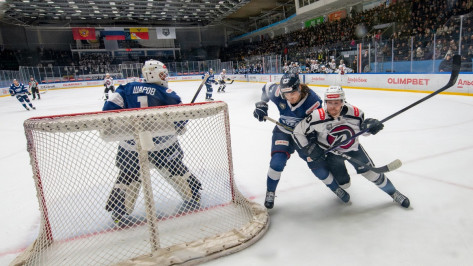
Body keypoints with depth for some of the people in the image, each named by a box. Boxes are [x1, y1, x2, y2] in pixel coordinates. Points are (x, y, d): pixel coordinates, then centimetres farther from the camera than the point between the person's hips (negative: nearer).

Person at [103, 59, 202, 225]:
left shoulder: (128, 88, 3)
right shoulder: (167, 94, -4)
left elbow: (111, 106, -2)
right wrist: (181, 127, 17)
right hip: (162, 144, -1)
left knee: (128, 176, 20)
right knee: (175, 168, 20)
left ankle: (119, 212, 24)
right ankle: (192, 198, 33)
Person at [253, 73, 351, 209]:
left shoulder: (313, 101, -29)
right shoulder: (277, 93, -22)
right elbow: (267, 87, 1)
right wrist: (261, 104, -3)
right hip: (283, 132, 2)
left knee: (319, 167, 2)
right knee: (277, 161, -18)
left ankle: (336, 188, 33)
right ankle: (270, 192, 9)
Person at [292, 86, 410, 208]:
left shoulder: (355, 113, -23)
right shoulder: (318, 117, -31)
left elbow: (363, 129, -3)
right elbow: (297, 132, -22)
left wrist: (370, 126, -25)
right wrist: (309, 147, -24)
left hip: (352, 147, 2)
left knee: (371, 172, 5)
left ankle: (393, 192, 32)